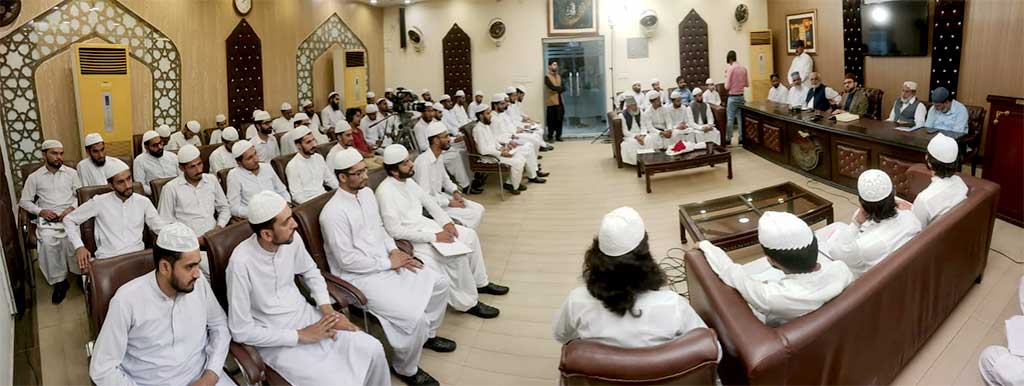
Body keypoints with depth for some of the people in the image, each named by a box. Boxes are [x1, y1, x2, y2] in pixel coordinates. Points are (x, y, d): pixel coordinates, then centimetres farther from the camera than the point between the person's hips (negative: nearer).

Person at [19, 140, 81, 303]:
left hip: (70, 215, 0)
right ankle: (59, 281, -18)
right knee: (48, 241, -32)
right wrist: (40, 211, -6)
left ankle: (81, 273, -13)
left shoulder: (71, 173, 11)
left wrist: (72, 208, -9)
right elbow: (24, 201, 12)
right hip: (47, 218, 0)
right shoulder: (34, 177, 9)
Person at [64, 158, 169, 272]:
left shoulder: (143, 201, 8)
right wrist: (79, 246, -4)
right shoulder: (99, 202, 2)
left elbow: (161, 227, 8)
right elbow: (69, 219, 10)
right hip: (108, 259, -1)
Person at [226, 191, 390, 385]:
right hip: (274, 338, -5)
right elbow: (241, 331, -20)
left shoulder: (292, 239, -8)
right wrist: (300, 336, -19)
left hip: (304, 314, 6)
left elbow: (311, 272, 13)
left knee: (372, 348, -10)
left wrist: (328, 310, -2)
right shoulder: (241, 262, -26)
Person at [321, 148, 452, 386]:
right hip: (360, 277, -9)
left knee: (439, 282, 6)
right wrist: (388, 262, -17)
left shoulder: (366, 193, 5)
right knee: (413, 316, -23)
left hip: (385, 263, 9)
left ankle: (428, 334, 30)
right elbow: (347, 260, -22)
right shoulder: (334, 212, -22)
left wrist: (393, 250, 0)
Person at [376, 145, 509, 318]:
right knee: (457, 254, -23)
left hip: (424, 224, 9)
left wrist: (446, 222, -3)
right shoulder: (385, 191, -23)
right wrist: (434, 236, -25)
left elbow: (428, 202, 14)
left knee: (469, 235, 3)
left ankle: (479, 282, 18)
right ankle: (468, 303, -7)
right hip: (411, 238, -9)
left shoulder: (408, 181, 4)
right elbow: (395, 231, -27)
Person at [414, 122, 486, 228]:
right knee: (473, 215, -16)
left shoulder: (438, 158, 4)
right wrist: (450, 203, -20)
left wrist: (455, 192, 1)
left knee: (479, 209, 2)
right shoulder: (423, 162, -25)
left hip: (440, 197, 9)